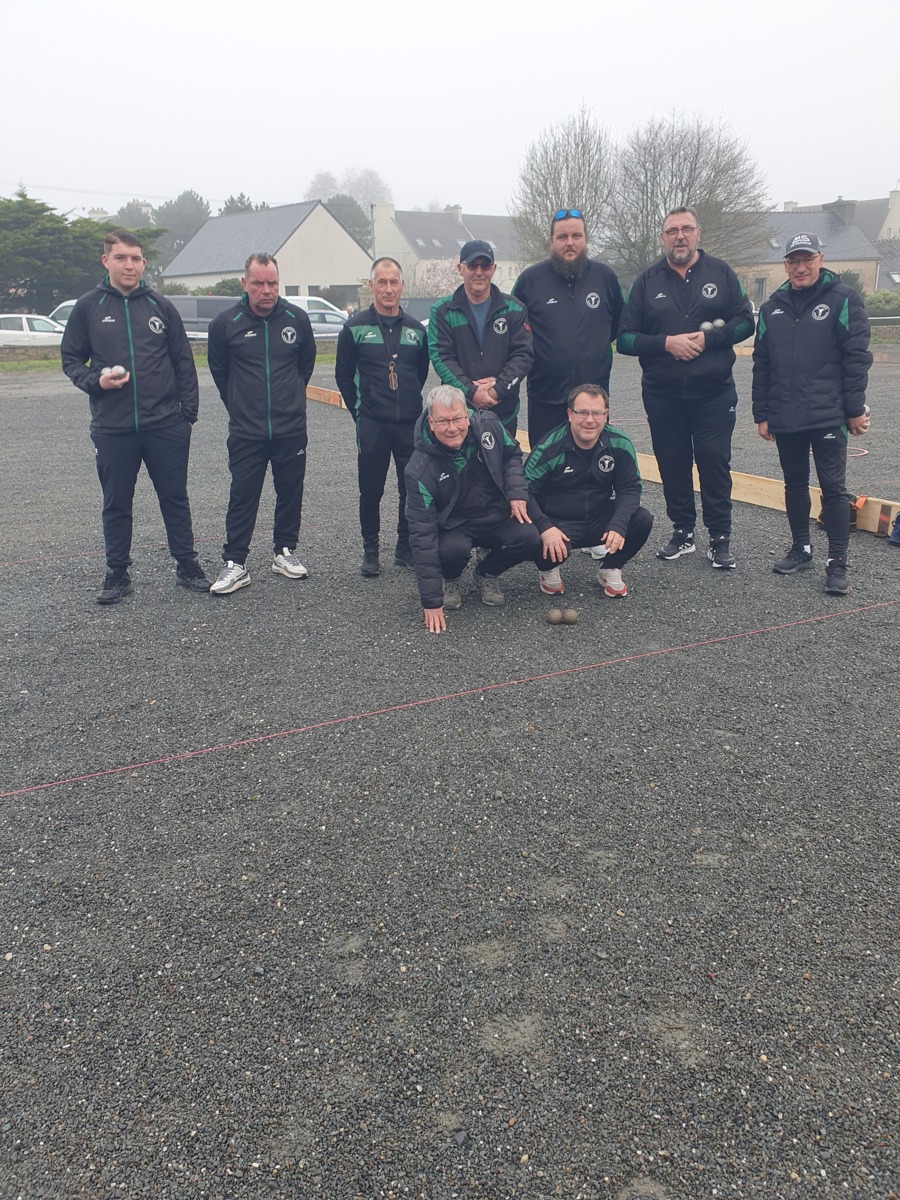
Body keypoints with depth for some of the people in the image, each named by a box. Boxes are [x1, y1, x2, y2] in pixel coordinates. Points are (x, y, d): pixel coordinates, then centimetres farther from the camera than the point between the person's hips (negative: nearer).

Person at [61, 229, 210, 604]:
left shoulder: (160, 306, 6)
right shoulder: (88, 307, 3)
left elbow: (183, 362, 8)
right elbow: (71, 359, 7)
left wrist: (188, 412, 3)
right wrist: (95, 381, -13)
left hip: (166, 426, 1)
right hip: (112, 428, 0)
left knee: (175, 498, 8)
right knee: (116, 504, 8)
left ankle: (187, 566, 20)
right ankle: (117, 574, 20)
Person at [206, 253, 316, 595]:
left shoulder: (297, 318, 0)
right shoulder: (225, 322, -5)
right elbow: (219, 371, 9)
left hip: (291, 428, 2)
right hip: (246, 432, -2)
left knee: (290, 492, 10)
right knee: (243, 495, 0)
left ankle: (285, 551, 25)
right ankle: (235, 563, 7)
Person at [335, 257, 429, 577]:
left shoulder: (416, 329, 8)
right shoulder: (356, 328, 0)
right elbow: (344, 375, 5)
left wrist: (411, 404, 12)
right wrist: (359, 410, 2)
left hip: (410, 424, 2)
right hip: (372, 426, -2)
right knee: (371, 491, 4)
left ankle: (406, 548, 20)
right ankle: (370, 552, 17)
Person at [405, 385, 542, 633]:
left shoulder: (489, 425, -14)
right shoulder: (420, 470, -24)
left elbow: (512, 455, 11)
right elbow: (422, 534, -24)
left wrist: (517, 492, -9)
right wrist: (431, 601, -26)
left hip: (496, 516, 4)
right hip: (453, 524, -3)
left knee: (529, 539, -24)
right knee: (452, 549, -36)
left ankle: (486, 572, 9)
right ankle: (449, 580, 4)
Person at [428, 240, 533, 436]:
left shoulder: (514, 309, 4)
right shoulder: (443, 311, 1)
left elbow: (523, 354, -3)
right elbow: (441, 357, -7)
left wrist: (498, 388, -16)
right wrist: (470, 391, -19)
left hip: (504, 413, 1)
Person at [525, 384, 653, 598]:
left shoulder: (619, 444, -8)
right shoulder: (550, 448, -17)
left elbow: (630, 487, -3)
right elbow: (524, 490, -18)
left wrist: (619, 524, -23)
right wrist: (544, 527, -34)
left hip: (601, 520, 4)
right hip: (559, 524, -4)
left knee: (643, 520, -21)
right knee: (548, 547, -36)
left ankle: (610, 570, 6)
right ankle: (548, 571, 5)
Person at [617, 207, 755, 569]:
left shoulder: (720, 273, 3)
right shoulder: (647, 281, 5)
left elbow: (745, 321, 2)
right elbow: (625, 338, 0)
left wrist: (708, 338, -14)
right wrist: (666, 342, -15)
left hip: (714, 393, -1)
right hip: (663, 396, 2)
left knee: (715, 464, 0)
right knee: (673, 465, 8)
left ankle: (720, 539, 9)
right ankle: (682, 532, 22)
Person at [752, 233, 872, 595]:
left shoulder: (843, 300, -3)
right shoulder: (772, 308, 10)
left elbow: (857, 357, -5)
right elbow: (761, 365, 12)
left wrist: (855, 409, -8)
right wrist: (761, 414, 9)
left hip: (828, 416, -4)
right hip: (785, 418, 5)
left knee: (833, 486, -3)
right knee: (795, 484, 14)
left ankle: (837, 563, 3)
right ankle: (801, 549, 28)